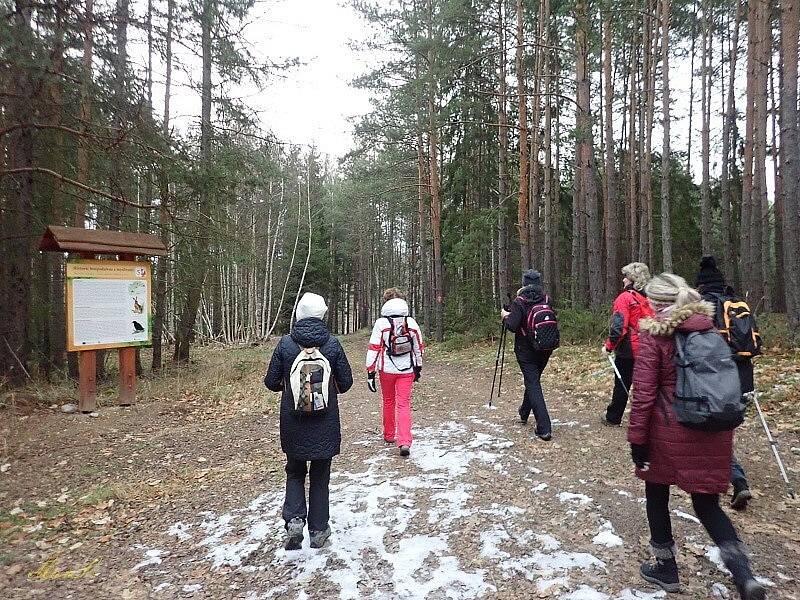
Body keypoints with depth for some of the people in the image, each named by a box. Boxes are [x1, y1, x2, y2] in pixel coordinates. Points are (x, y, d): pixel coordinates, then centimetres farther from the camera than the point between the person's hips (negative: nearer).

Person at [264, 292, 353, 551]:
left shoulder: (285, 343, -10)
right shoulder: (332, 343, -10)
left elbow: (271, 382, -4)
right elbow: (345, 382, -3)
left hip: (293, 422, 0)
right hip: (325, 423, 0)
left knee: (295, 472, 21)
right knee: (320, 475, 16)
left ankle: (294, 520, 4)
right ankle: (318, 530, 23)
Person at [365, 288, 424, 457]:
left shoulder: (381, 323, -9)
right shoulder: (412, 323, 0)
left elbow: (373, 349, -10)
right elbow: (419, 348, 8)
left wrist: (370, 373, -4)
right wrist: (418, 368, 21)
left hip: (386, 370, -1)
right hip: (407, 370, 1)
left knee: (388, 402, 18)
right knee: (404, 404, 3)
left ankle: (389, 435, 32)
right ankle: (404, 442, -9)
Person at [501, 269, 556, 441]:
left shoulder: (519, 302, -14)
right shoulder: (547, 300, 0)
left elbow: (512, 326, -20)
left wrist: (505, 316, -1)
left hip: (526, 351, -5)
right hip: (545, 349, 5)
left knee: (533, 385, -4)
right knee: (533, 380, 23)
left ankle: (544, 429, -11)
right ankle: (524, 413, 42)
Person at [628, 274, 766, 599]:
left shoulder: (654, 334, -13)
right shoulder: (709, 328, 4)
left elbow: (643, 394, -16)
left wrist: (637, 439, -9)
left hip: (670, 431, -5)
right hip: (714, 431, 5)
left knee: (657, 495, 17)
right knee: (707, 503, 17)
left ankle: (666, 569, 30)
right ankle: (743, 573, 1)